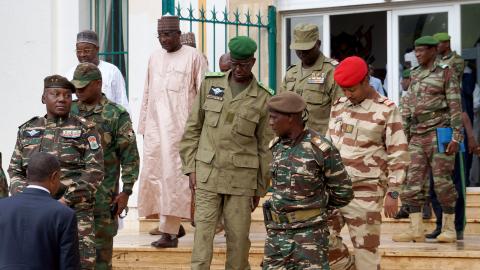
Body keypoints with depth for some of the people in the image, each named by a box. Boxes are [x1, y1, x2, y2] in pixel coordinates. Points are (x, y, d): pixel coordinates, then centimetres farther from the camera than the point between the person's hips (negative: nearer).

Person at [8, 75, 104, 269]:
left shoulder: (85, 129, 5)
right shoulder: (27, 131, 15)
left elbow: (94, 171, -4)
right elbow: (15, 170, 15)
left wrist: (65, 201, -12)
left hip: (75, 210, -3)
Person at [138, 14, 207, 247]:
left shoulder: (193, 57, -4)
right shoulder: (155, 57, 13)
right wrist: (143, 125, 14)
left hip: (180, 127, -6)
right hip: (155, 128, 6)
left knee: (173, 176, -8)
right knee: (154, 174, 5)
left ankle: (170, 231, -8)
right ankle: (173, 224, 15)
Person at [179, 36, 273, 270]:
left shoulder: (263, 98, 0)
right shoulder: (210, 84, 4)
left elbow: (264, 146, 4)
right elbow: (193, 128, 8)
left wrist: (260, 188, 5)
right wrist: (191, 167, 2)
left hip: (241, 178, -1)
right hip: (207, 172, 1)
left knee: (238, 237, 4)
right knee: (202, 235, -3)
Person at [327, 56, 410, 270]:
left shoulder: (387, 111, -6)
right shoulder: (338, 106, 11)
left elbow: (398, 155, -7)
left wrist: (392, 193, -10)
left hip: (365, 190, -5)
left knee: (366, 248, -2)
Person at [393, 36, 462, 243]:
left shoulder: (445, 73, -2)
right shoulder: (415, 75, 16)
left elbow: (455, 107, -6)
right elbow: (407, 106, 18)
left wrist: (456, 137, -13)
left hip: (438, 133, -6)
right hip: (417, 135, 6)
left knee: (442, 180, -4)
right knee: (413, 181, 0)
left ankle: (449, 228, 5)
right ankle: (416, 230, 0)